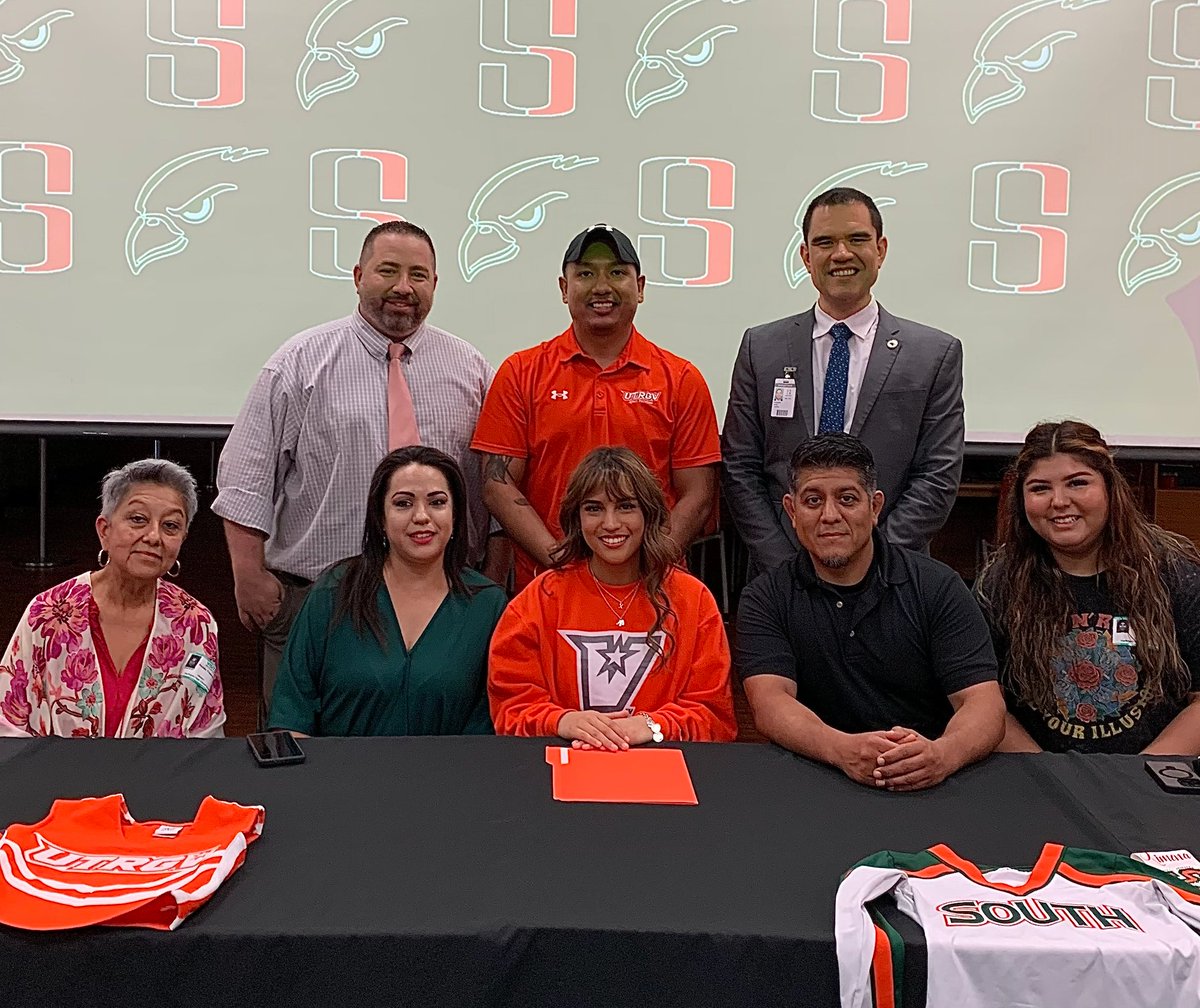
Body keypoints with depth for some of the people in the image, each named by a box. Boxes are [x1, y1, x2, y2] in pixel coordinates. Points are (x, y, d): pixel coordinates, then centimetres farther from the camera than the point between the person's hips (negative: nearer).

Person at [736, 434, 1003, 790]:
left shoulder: (938, 588, 1)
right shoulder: (767, 598, 1)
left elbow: (984, 703, -7)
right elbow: (770, 704, -12)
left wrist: (943, 754, -30)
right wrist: (842, 749, -32)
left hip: (925, 787, 0)